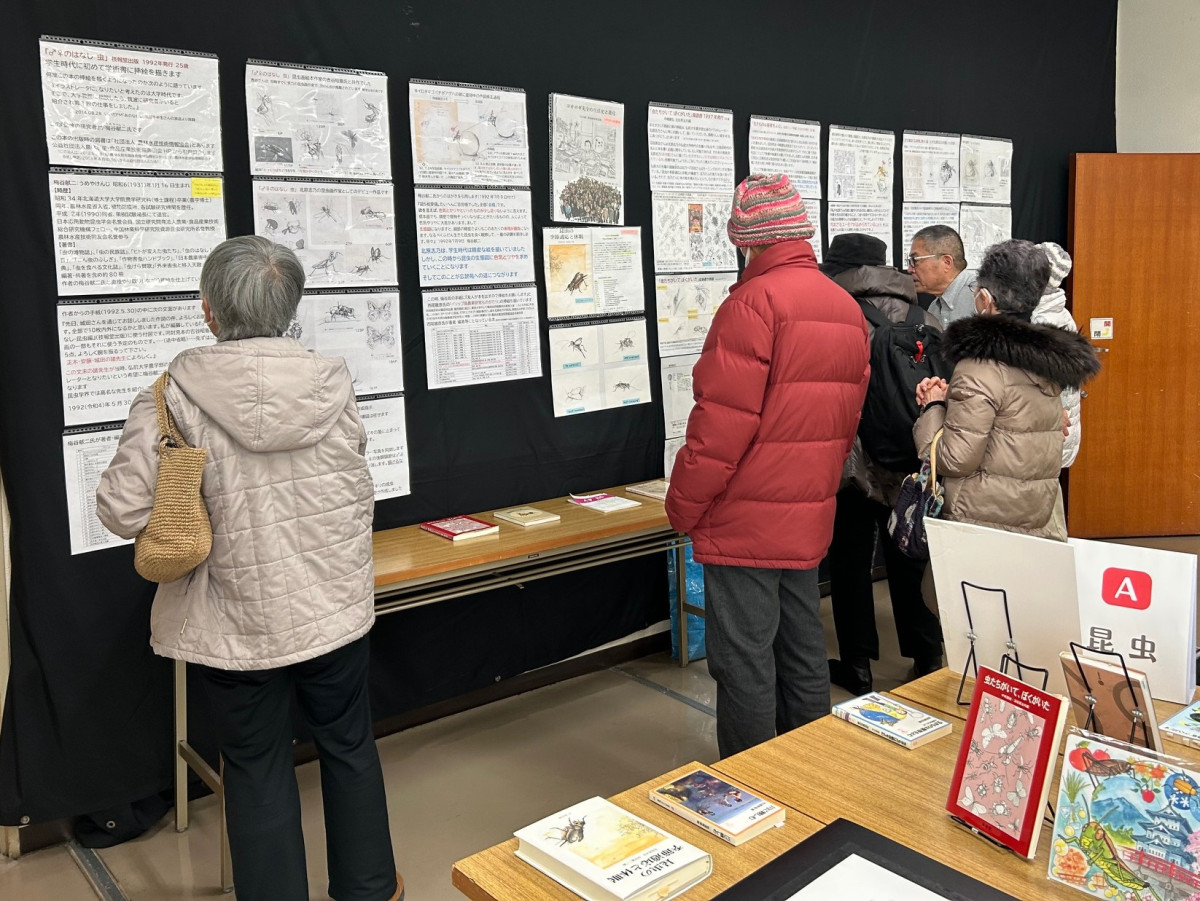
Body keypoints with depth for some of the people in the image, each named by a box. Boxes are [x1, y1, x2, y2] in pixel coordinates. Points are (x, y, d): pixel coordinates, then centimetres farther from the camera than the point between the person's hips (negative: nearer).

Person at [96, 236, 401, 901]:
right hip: (334, 608, 3)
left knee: (257, 770, 16)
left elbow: (122, 509, -16)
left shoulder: (174, 397, -16)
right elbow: (359, 498, 0)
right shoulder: (332, 385, -8)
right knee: (349, 746, 21)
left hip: (238, 623, -2)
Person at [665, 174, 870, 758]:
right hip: (808, 517, 8)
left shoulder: (755, 301, -15)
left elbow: (722, 420, -19)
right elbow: (847, 419, 14)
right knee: (802, 655, 18)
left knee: (743, 664, 2)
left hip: (746, 519, -8)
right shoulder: (846, 307, 10)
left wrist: (683, 506, -8)